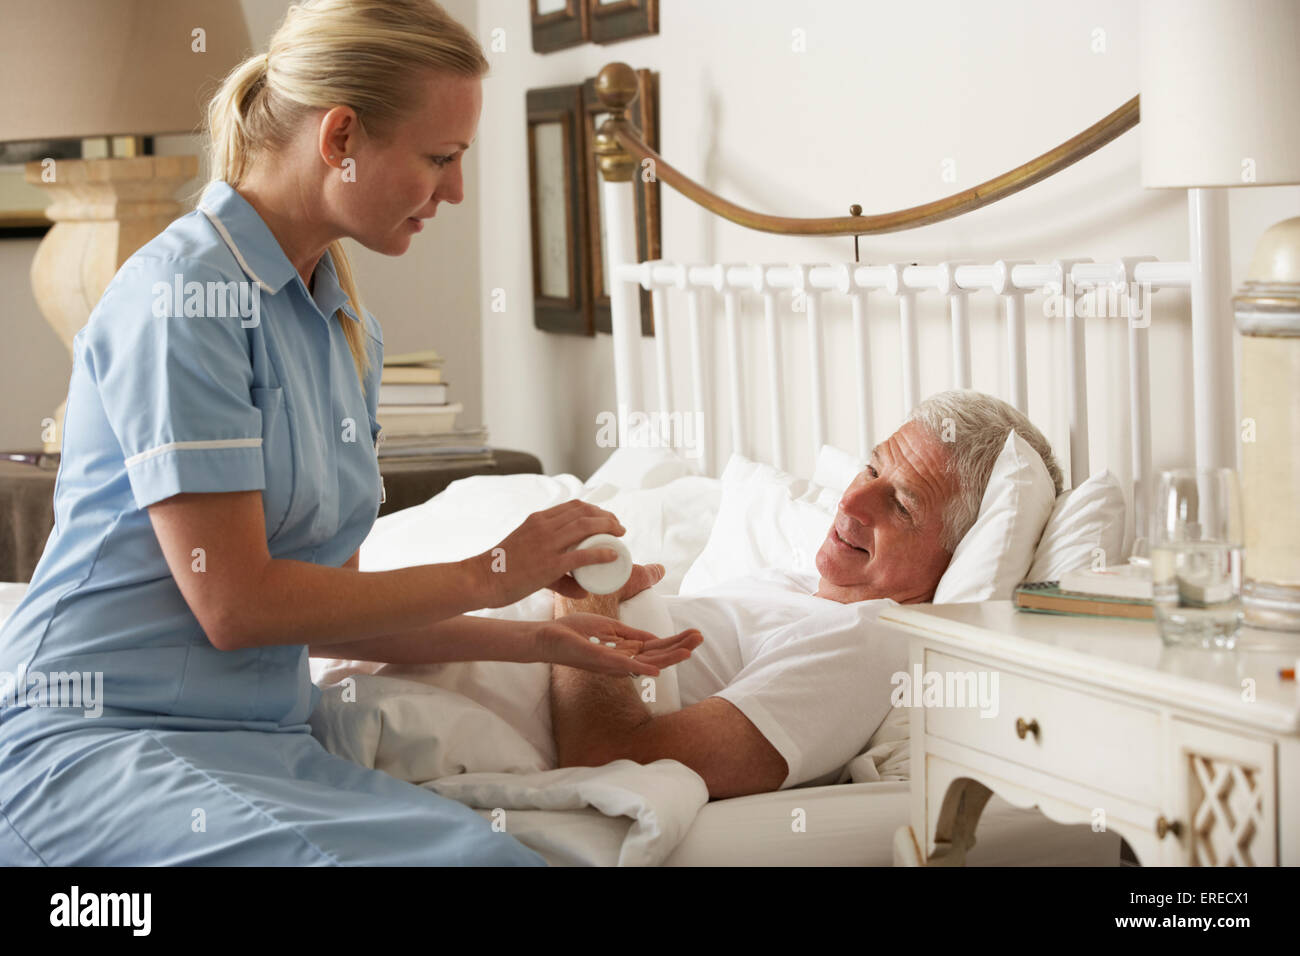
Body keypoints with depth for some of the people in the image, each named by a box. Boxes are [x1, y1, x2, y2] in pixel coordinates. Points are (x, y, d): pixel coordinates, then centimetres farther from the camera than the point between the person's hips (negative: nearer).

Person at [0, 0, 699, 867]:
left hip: (270, 744, 7)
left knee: (499, 852, -26)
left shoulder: (350, 335, 16)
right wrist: (487, 576, -5)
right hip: (95, 736, -7)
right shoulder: (183, 292, -11)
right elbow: (235, 604, -15)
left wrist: (539, 640, 13)